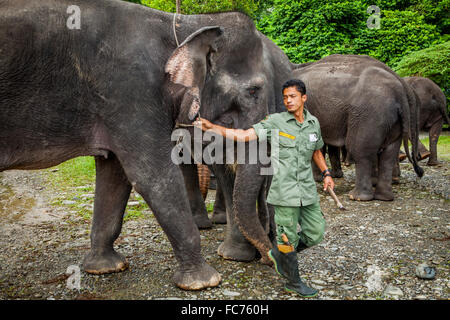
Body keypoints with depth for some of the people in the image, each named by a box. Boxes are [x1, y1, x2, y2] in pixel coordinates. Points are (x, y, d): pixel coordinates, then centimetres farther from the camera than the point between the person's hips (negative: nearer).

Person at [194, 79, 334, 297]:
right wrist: (212, 127, -23)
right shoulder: (275, 122, -7)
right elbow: (244, 135, -13)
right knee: (288, 237, 4)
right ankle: (293, 282, 26)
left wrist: (326, 173, 16)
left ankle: (278, 254, 34)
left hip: (308, 190, 5)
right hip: (285, 191, -5)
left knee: (315, 234, 11)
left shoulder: (313, 123, 8)